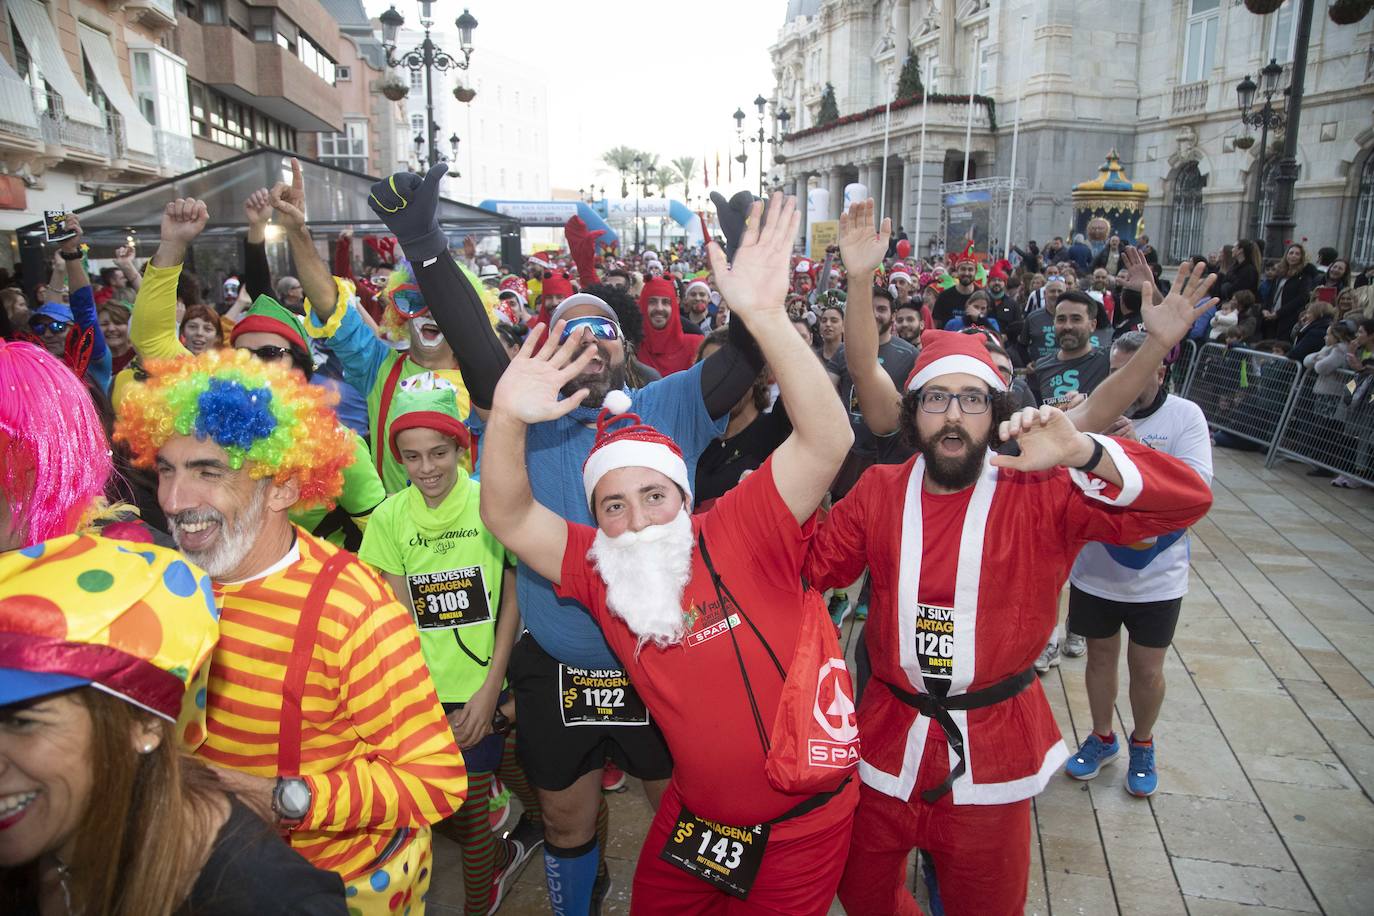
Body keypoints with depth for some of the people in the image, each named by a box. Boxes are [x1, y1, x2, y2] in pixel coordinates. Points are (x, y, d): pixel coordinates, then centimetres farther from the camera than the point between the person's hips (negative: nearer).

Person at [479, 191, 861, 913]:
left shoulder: (742, 530, -22)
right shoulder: (598, 570, -9)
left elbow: (826, 440, -34)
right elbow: (507, 516, -15)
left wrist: (764, 315, -44)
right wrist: (507, 419, -33)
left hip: (802, 819, -4)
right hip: (694, 817, 4)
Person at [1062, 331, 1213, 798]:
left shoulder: (1185, 416, -10)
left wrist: (1138, 448, -30)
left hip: (1156, 574, 0)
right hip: (1095, 567, 1)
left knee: (1147, 668, 13)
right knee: (1100, 656, 18)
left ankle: (1142, 745, 40)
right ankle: (1102, 737, 41)